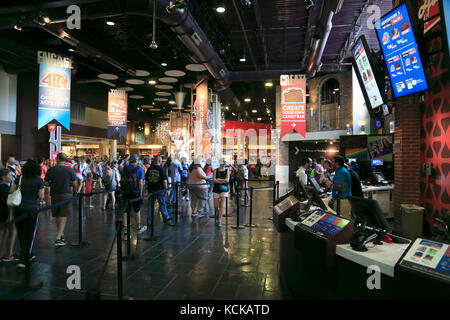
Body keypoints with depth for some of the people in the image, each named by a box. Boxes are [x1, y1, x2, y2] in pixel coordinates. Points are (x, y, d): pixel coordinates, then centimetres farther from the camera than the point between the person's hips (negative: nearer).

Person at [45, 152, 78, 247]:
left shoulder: (51, 170, -3)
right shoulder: (70, 170, -6)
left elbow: (46, 183, 1)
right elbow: (75, 184, -4)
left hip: (54, 195, 2)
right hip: (66, 195, -2)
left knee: (57, 216, 18)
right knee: (63, 217, 1)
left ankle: (61, 234, 31)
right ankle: (58, 238, -7)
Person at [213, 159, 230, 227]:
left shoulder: (227, 170, 4)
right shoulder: (216, 170, 4)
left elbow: (227, 180, -9)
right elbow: (214, 180, -8)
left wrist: (218, 180, -8)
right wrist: (223, 181, -13)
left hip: (224, 189, -1)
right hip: (216, 189, 1)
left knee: (222, 205, -11)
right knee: (216, 206, 5)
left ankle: (219, 220, -7)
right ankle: (220, 212, 39)